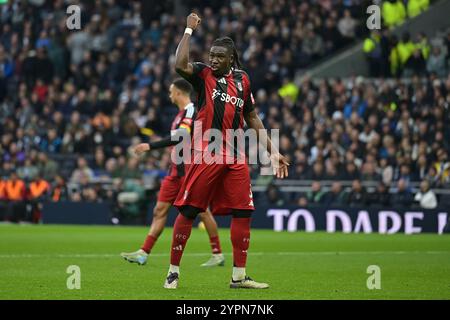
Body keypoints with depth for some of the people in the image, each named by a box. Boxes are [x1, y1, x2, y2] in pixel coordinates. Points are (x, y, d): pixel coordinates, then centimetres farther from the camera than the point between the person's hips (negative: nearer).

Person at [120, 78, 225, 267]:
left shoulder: (191, 111, -14)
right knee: (160, 210, 4)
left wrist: (150, 146, -26)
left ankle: (218, 255, 7)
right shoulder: (182, 113, 15)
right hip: (177, 171, 9)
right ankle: (143, 253, 2)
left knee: (202, 211, -2)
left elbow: (179, 137, -26)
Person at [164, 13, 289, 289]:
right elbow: (180, 65, -20)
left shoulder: (242, 80, 14)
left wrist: (272, 152, 17)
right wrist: (189, 30, -11)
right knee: (188, 211, -4)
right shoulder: (203, 74, 2)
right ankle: (174, 271, 7)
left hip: (235, 158, 4)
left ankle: (239, 276, 10)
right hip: (206, 155, -4)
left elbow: (252, 119, 20)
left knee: (243, 213, 1)